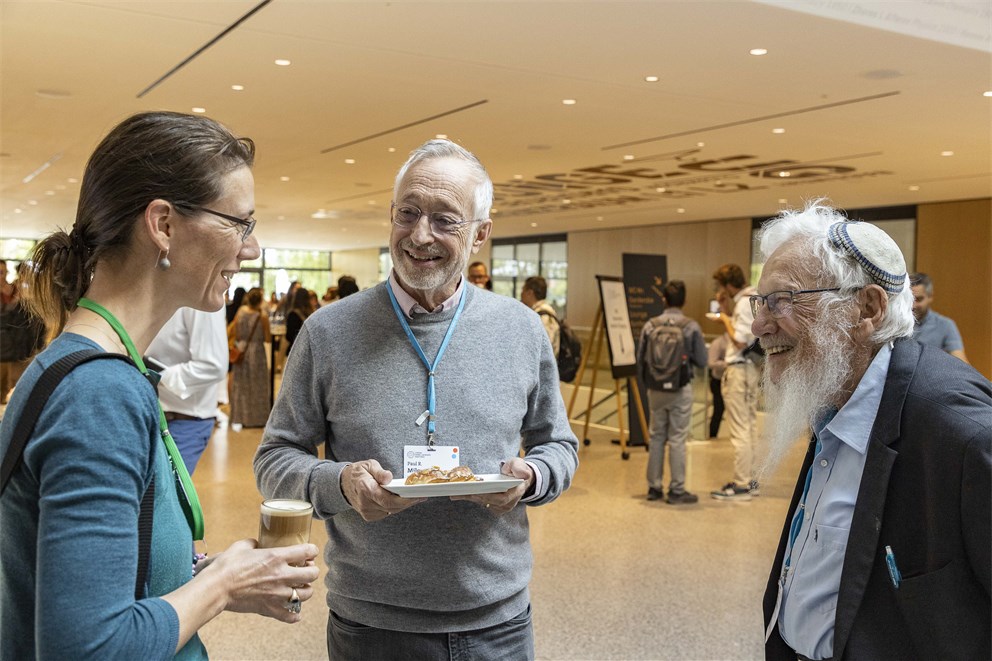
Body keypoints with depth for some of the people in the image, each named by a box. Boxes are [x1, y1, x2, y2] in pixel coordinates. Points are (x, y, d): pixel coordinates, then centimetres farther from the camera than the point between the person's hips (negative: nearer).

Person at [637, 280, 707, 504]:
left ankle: (654, 487, 19)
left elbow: (640, 359, 2)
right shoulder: (691, 326, -9)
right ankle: (676, 490, 6)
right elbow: (702, 361, -7)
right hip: (681, 389, -3)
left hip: (656, 390, 3)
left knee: (656, 437, 12)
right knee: (677, 439, 2)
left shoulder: (650, 326, -2)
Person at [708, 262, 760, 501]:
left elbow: (739, 340, -21)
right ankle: (749, 479, 22)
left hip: (739, 370, -10)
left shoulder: (744, 304, -17)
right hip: (751, 367, 10)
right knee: (750, 426, 14)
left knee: (739, 429, -6)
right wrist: (728, 318, 8)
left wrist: (726, 320, -8)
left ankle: (741, 485, -1)